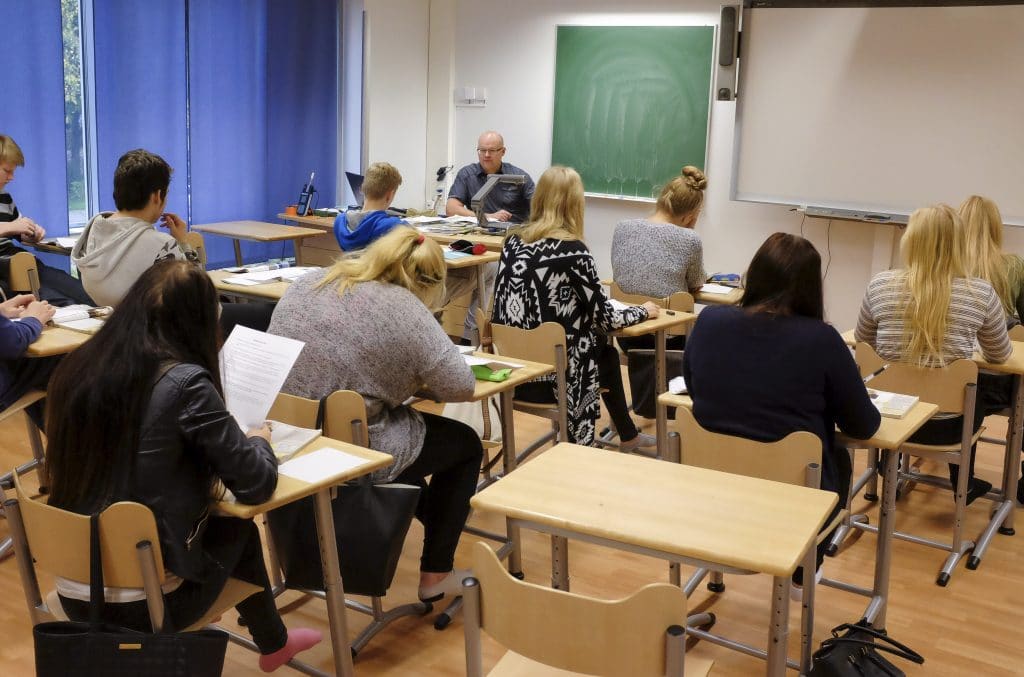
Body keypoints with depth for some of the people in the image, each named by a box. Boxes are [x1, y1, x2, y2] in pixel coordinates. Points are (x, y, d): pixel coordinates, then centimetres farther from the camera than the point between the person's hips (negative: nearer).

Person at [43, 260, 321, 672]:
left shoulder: (78, 367, -1)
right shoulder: (185, 382, -19)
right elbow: (256, 485, -13)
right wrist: (259, 440, 8)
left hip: (73, 592, 6)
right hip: (145, 602, -6)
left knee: (219, 523, 28)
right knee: (238, 528, 23)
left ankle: (273, 642, 47)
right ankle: (274, 644, 45)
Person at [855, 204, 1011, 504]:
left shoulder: (880, 285, -10)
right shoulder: (980, 293, -12)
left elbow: (863, 341, 8)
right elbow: (999, 356, 5)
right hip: (947, 424, -1)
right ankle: (964, 484, 45)